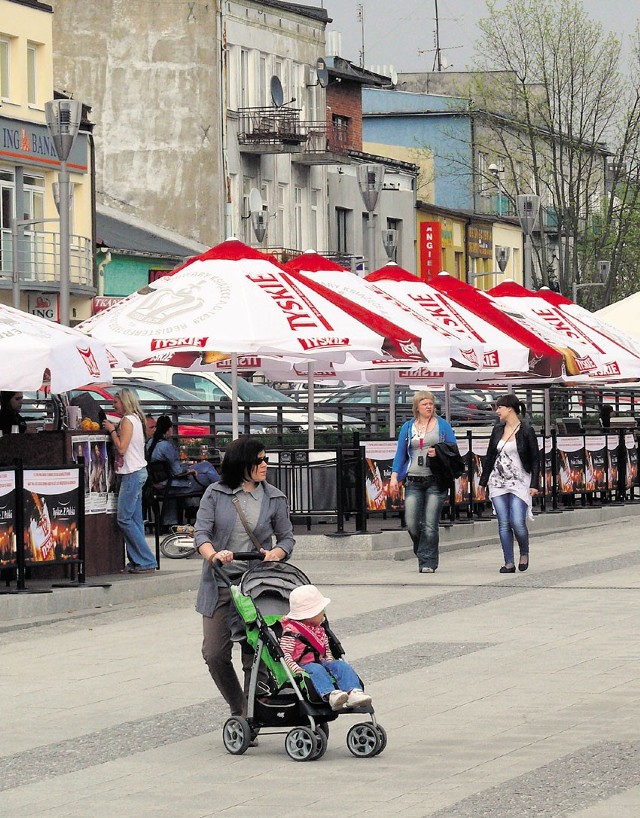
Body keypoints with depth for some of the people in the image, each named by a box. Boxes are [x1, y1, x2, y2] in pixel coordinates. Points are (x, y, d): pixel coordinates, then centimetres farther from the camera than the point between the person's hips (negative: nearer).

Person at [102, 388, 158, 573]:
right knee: (135, 520, 8)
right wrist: (113, 430, 14)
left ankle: (147, 562, -10)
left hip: (132, 474, -10)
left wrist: (112, 430, -6)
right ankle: (137, 562, 7)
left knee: (124, 519, -9)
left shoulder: (128, 420, -12)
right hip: (138, 472, 10)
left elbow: (121, 448, -17)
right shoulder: (136, 419, 17)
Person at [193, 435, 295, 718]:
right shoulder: (216, 494, 2)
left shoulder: (274, 498, 6)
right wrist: (213, 555, -25)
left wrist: (275, 554, -12)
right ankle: (238, 708, 20)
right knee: (215, 653, -2)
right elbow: (201, 531, -5)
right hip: (220, 584, 0)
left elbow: (287, 537, 11)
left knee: (254, 656, -4)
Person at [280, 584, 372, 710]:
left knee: (342, 666, -18)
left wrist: (330, 662, 11)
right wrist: (295, 668, -26)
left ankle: (354, 692, -41)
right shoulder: (291, 631, -5)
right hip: (304, 665, -7)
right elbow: (284, 653, -12)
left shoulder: (320, 629, 21)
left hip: (322, 662, 7)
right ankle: (330, 695, -63)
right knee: (317, 670, -38)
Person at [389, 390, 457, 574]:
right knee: (412, 524, -5)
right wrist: (394, 476, 2)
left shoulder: (442, 425, 7)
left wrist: (439, 453, -13)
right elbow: (400, 453, 13)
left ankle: (428, 562, -1)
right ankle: (423, 554, 19)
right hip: (414, 481, 2)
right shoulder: (408, 428, 12)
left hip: (436, 481, -2)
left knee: (430, 524, -7)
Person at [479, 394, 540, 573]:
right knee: (504, 524, 0)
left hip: (519, 483, -5)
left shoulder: (526, 431, -5)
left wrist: (534, 484, -10)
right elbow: (490, 456, 16)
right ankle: (509, 563, 3)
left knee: (517, 523, -12)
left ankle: (524, 553, 16)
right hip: (498, 482, 5)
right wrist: (483, 481, 13)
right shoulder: (497, 430, 9)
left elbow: (535, 459, -4)